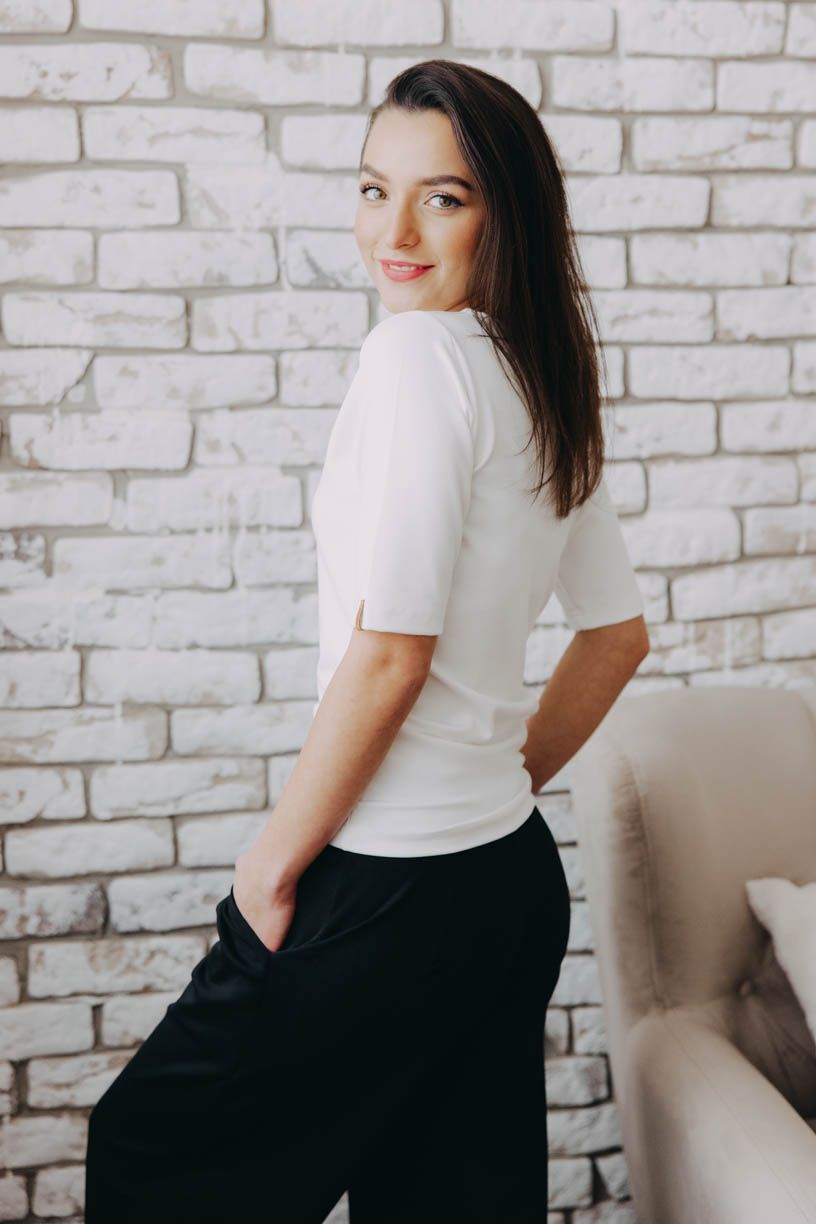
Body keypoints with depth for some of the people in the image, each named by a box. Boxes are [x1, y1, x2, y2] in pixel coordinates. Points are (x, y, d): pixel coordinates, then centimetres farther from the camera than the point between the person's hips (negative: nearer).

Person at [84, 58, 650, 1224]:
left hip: (393, 889, -8)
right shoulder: (544, 381, 10)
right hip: (515, 872, 9)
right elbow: (618, 632, 17)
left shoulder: (417, 352, -16)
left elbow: (389, 654, -21)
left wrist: (272, 860, -11)